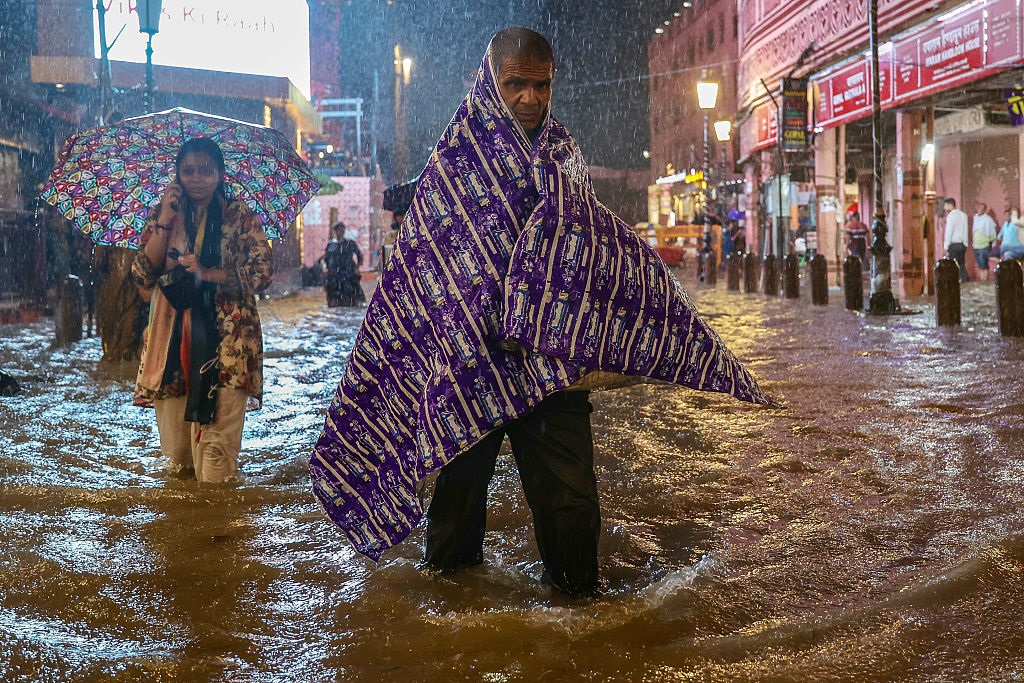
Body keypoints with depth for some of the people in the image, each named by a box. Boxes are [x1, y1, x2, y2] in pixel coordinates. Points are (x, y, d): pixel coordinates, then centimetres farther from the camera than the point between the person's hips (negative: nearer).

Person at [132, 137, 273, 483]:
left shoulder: (240, 216, 5)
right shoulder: (163, 215, 12)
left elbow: (262, 272, -3)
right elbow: (143, 276, 2)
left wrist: (207, 273, -12)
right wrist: (164, 220, -4)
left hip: (225, 337, -2)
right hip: (172, 335, 3)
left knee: (217, 428, -13)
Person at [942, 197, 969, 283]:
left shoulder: (951, 216, -11)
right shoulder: (964, 215, 10)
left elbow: (948, 232, -13)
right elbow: (965, 231, 11)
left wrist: (946, 246, -10)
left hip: (953, 244, -7)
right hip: (963, 244, 7)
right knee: (962, 266, 12)